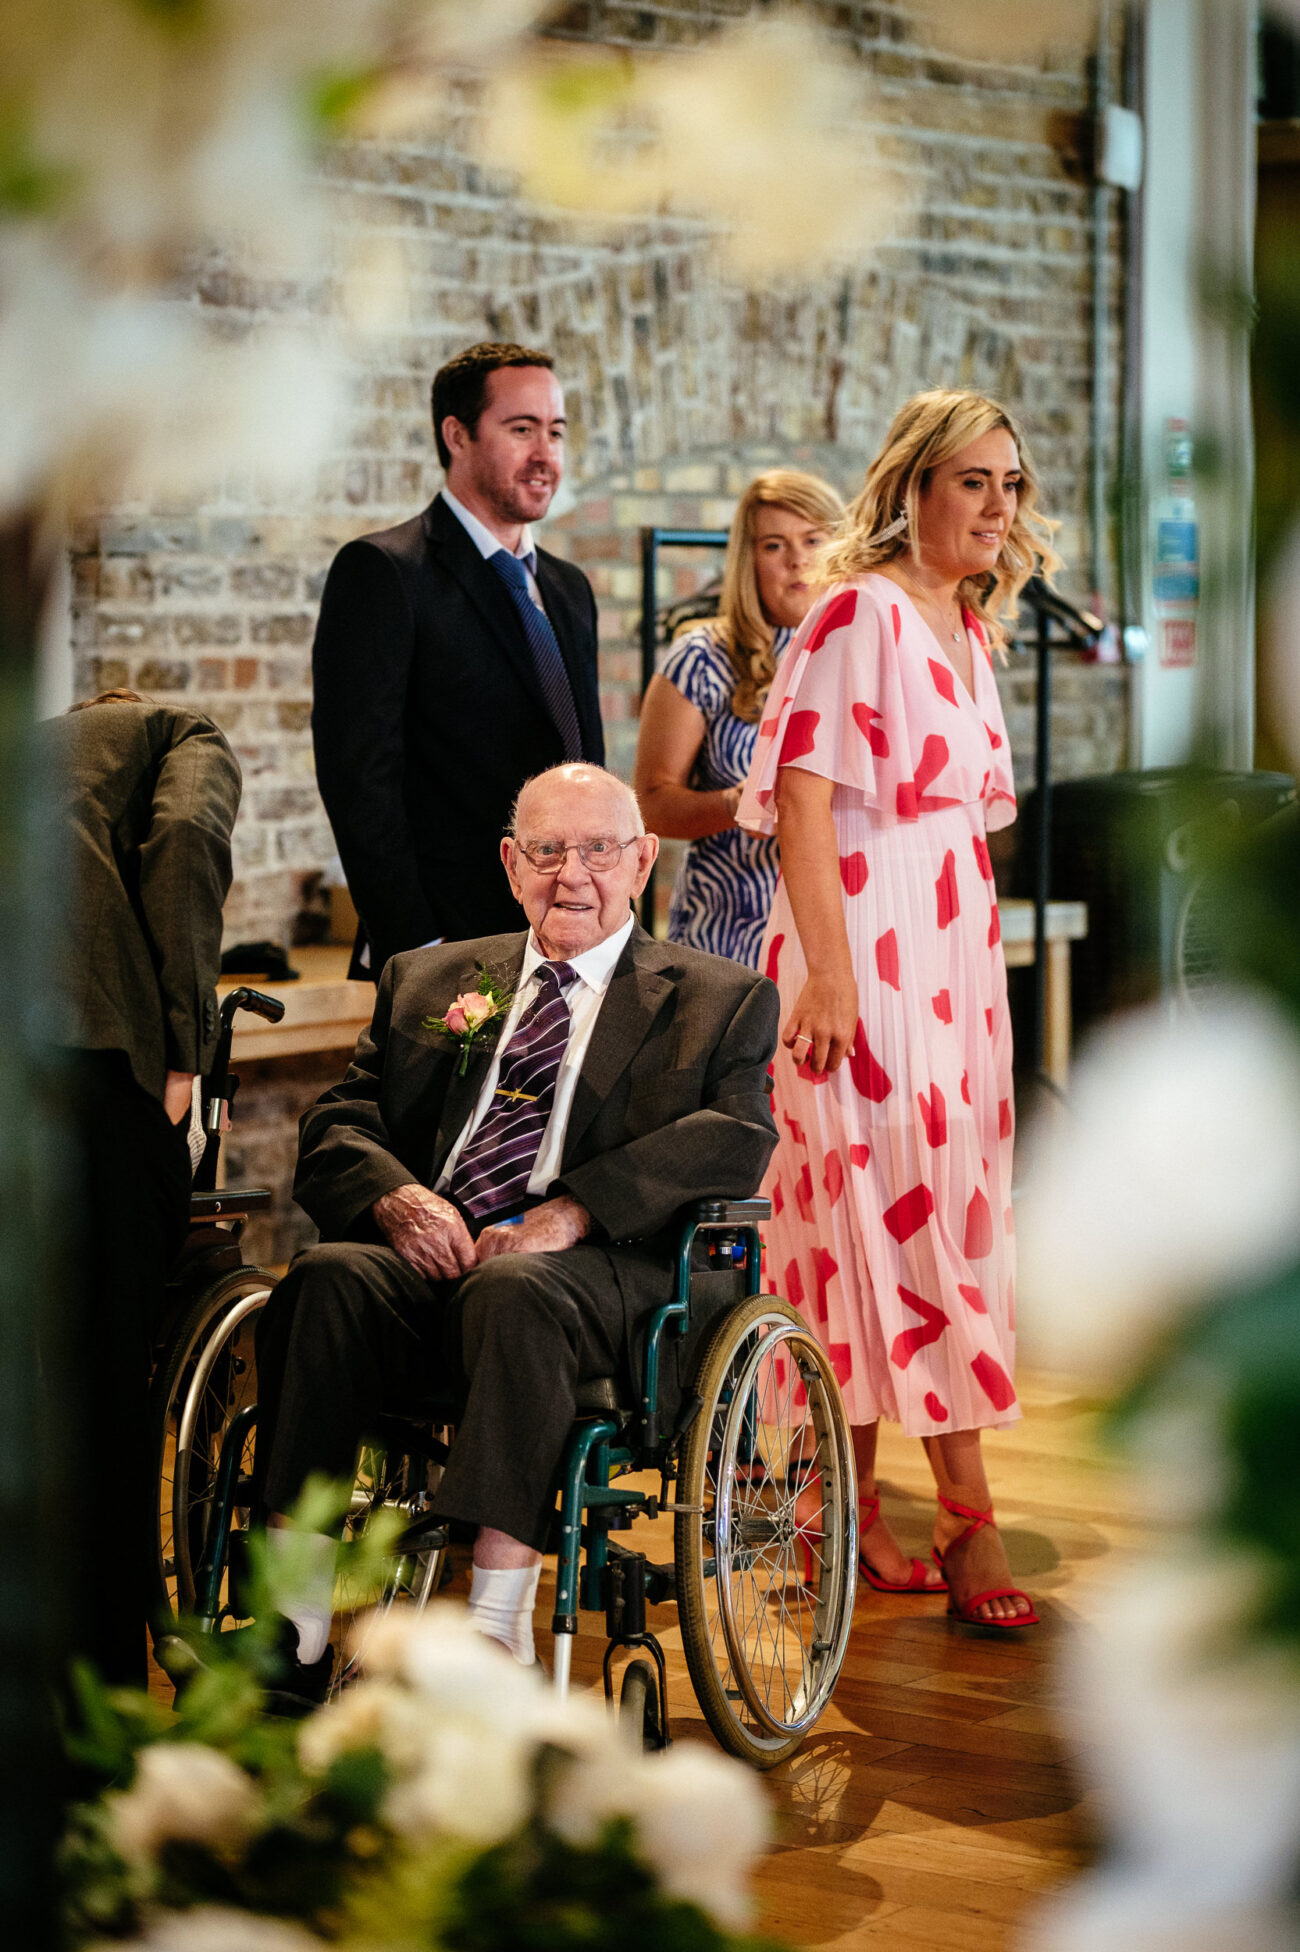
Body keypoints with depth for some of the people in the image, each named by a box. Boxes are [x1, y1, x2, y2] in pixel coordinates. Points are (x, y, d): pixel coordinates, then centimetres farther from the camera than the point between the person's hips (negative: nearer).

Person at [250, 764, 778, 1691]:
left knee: (514, 1292, -38)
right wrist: (396, 1198, -8)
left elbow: (736, 1139, -2)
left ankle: (496, 1636, -42)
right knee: (325, 1278, -30)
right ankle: (293, 1631, -32)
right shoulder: (426, 980, 28)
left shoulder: (720, 1000, 17)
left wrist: (576, 1209, -17)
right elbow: (337, 1128, 17)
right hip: (427, 1256, 3)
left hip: (599, 1273, -3)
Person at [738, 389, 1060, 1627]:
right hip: (864, 941, -8)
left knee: (874, 1212, 9)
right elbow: (803, 796, -16)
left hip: (952, 945, 8)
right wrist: (827, 971, -22)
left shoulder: (967, 624, 15)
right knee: (914, 1207, -7)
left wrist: (974, 954, 17)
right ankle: (966, 1515, -4)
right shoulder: (858, 609, -10)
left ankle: (845, 1502, 15)